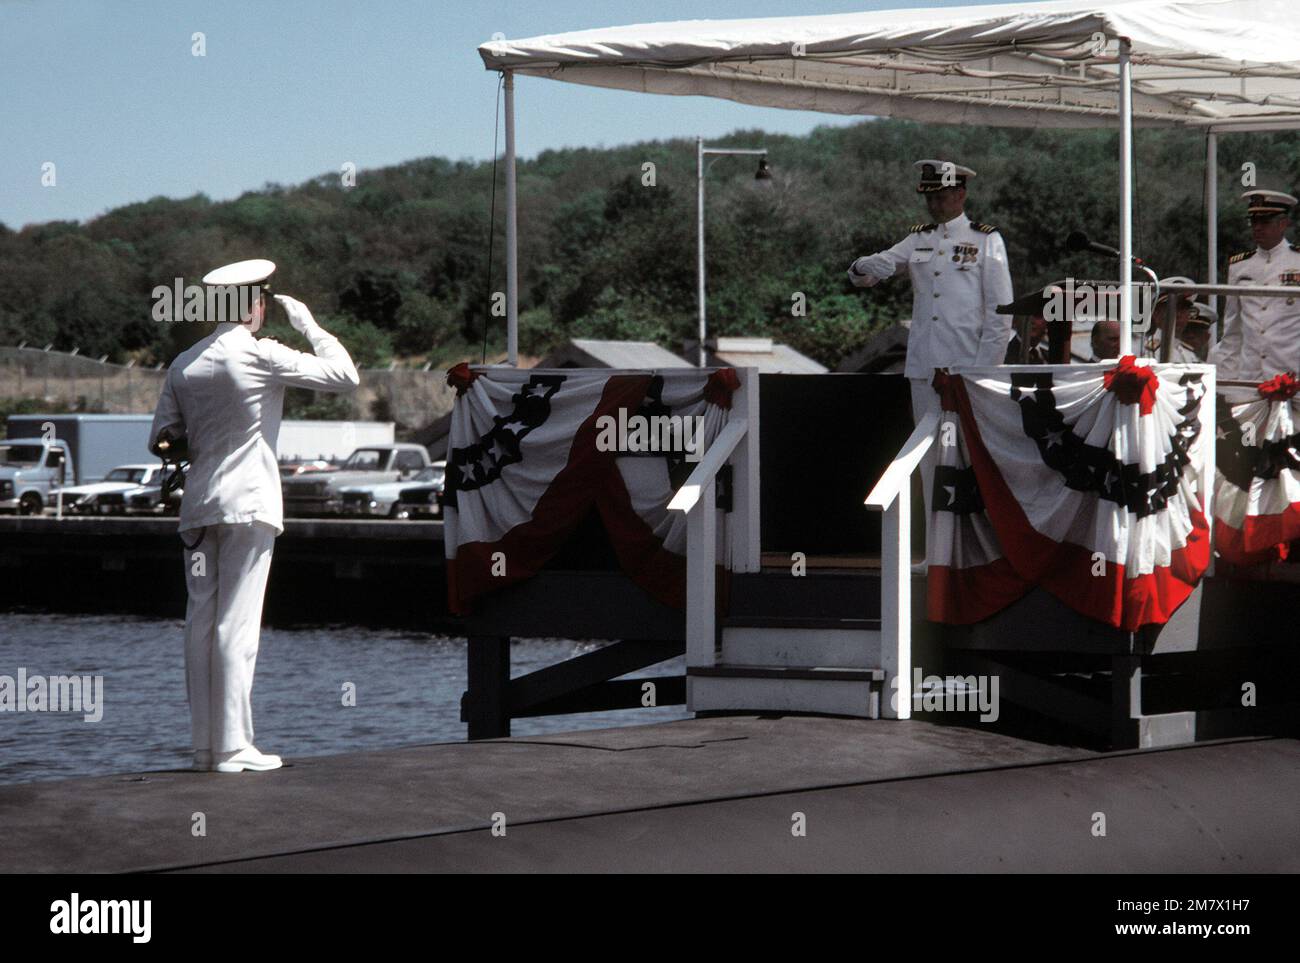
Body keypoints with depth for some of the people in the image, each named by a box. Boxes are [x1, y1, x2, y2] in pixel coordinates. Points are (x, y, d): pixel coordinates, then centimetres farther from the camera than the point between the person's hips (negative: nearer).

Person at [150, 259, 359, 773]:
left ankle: (204, 744, 7)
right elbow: (346, 376, -4)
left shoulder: (184, 364, 9)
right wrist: (307, 324, 6)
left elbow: (161, 438, 12)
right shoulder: (261, 354, -7)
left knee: (201, 621, 6)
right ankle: (232, 746, -6)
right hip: (248, 503, -5)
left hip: (198, 504, 6)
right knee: (237, 624, -6)